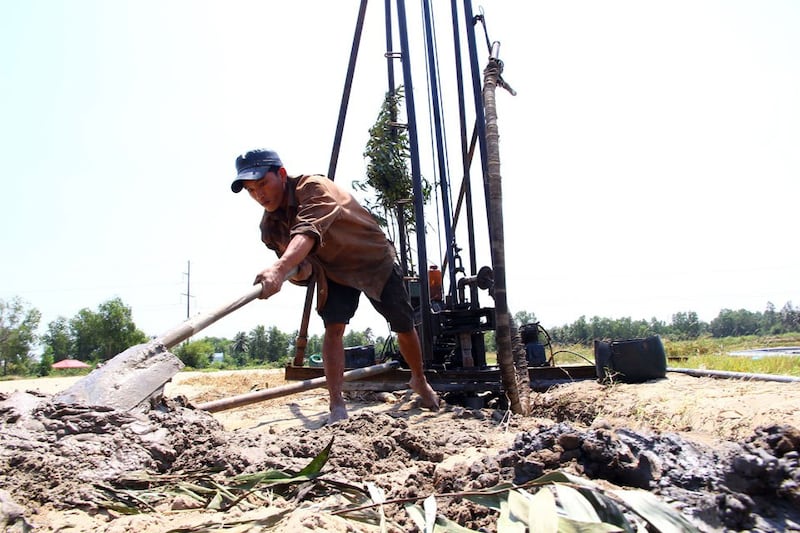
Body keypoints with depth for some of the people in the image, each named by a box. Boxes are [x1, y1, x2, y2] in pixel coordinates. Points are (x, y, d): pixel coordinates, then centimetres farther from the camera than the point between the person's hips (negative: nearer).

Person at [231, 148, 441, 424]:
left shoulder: (313, 186, -32)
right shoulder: (270, 226, -12)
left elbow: (308, 231, -52)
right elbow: (304, 269, -17)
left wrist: (279, 268, -69)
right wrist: (299, 271, -42)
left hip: (376, 260, -4)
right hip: (333, 270, 4)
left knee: (404, 327, 6)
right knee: (333, 327, -18)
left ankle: (419, 380, 33)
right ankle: (337, 407, -11)